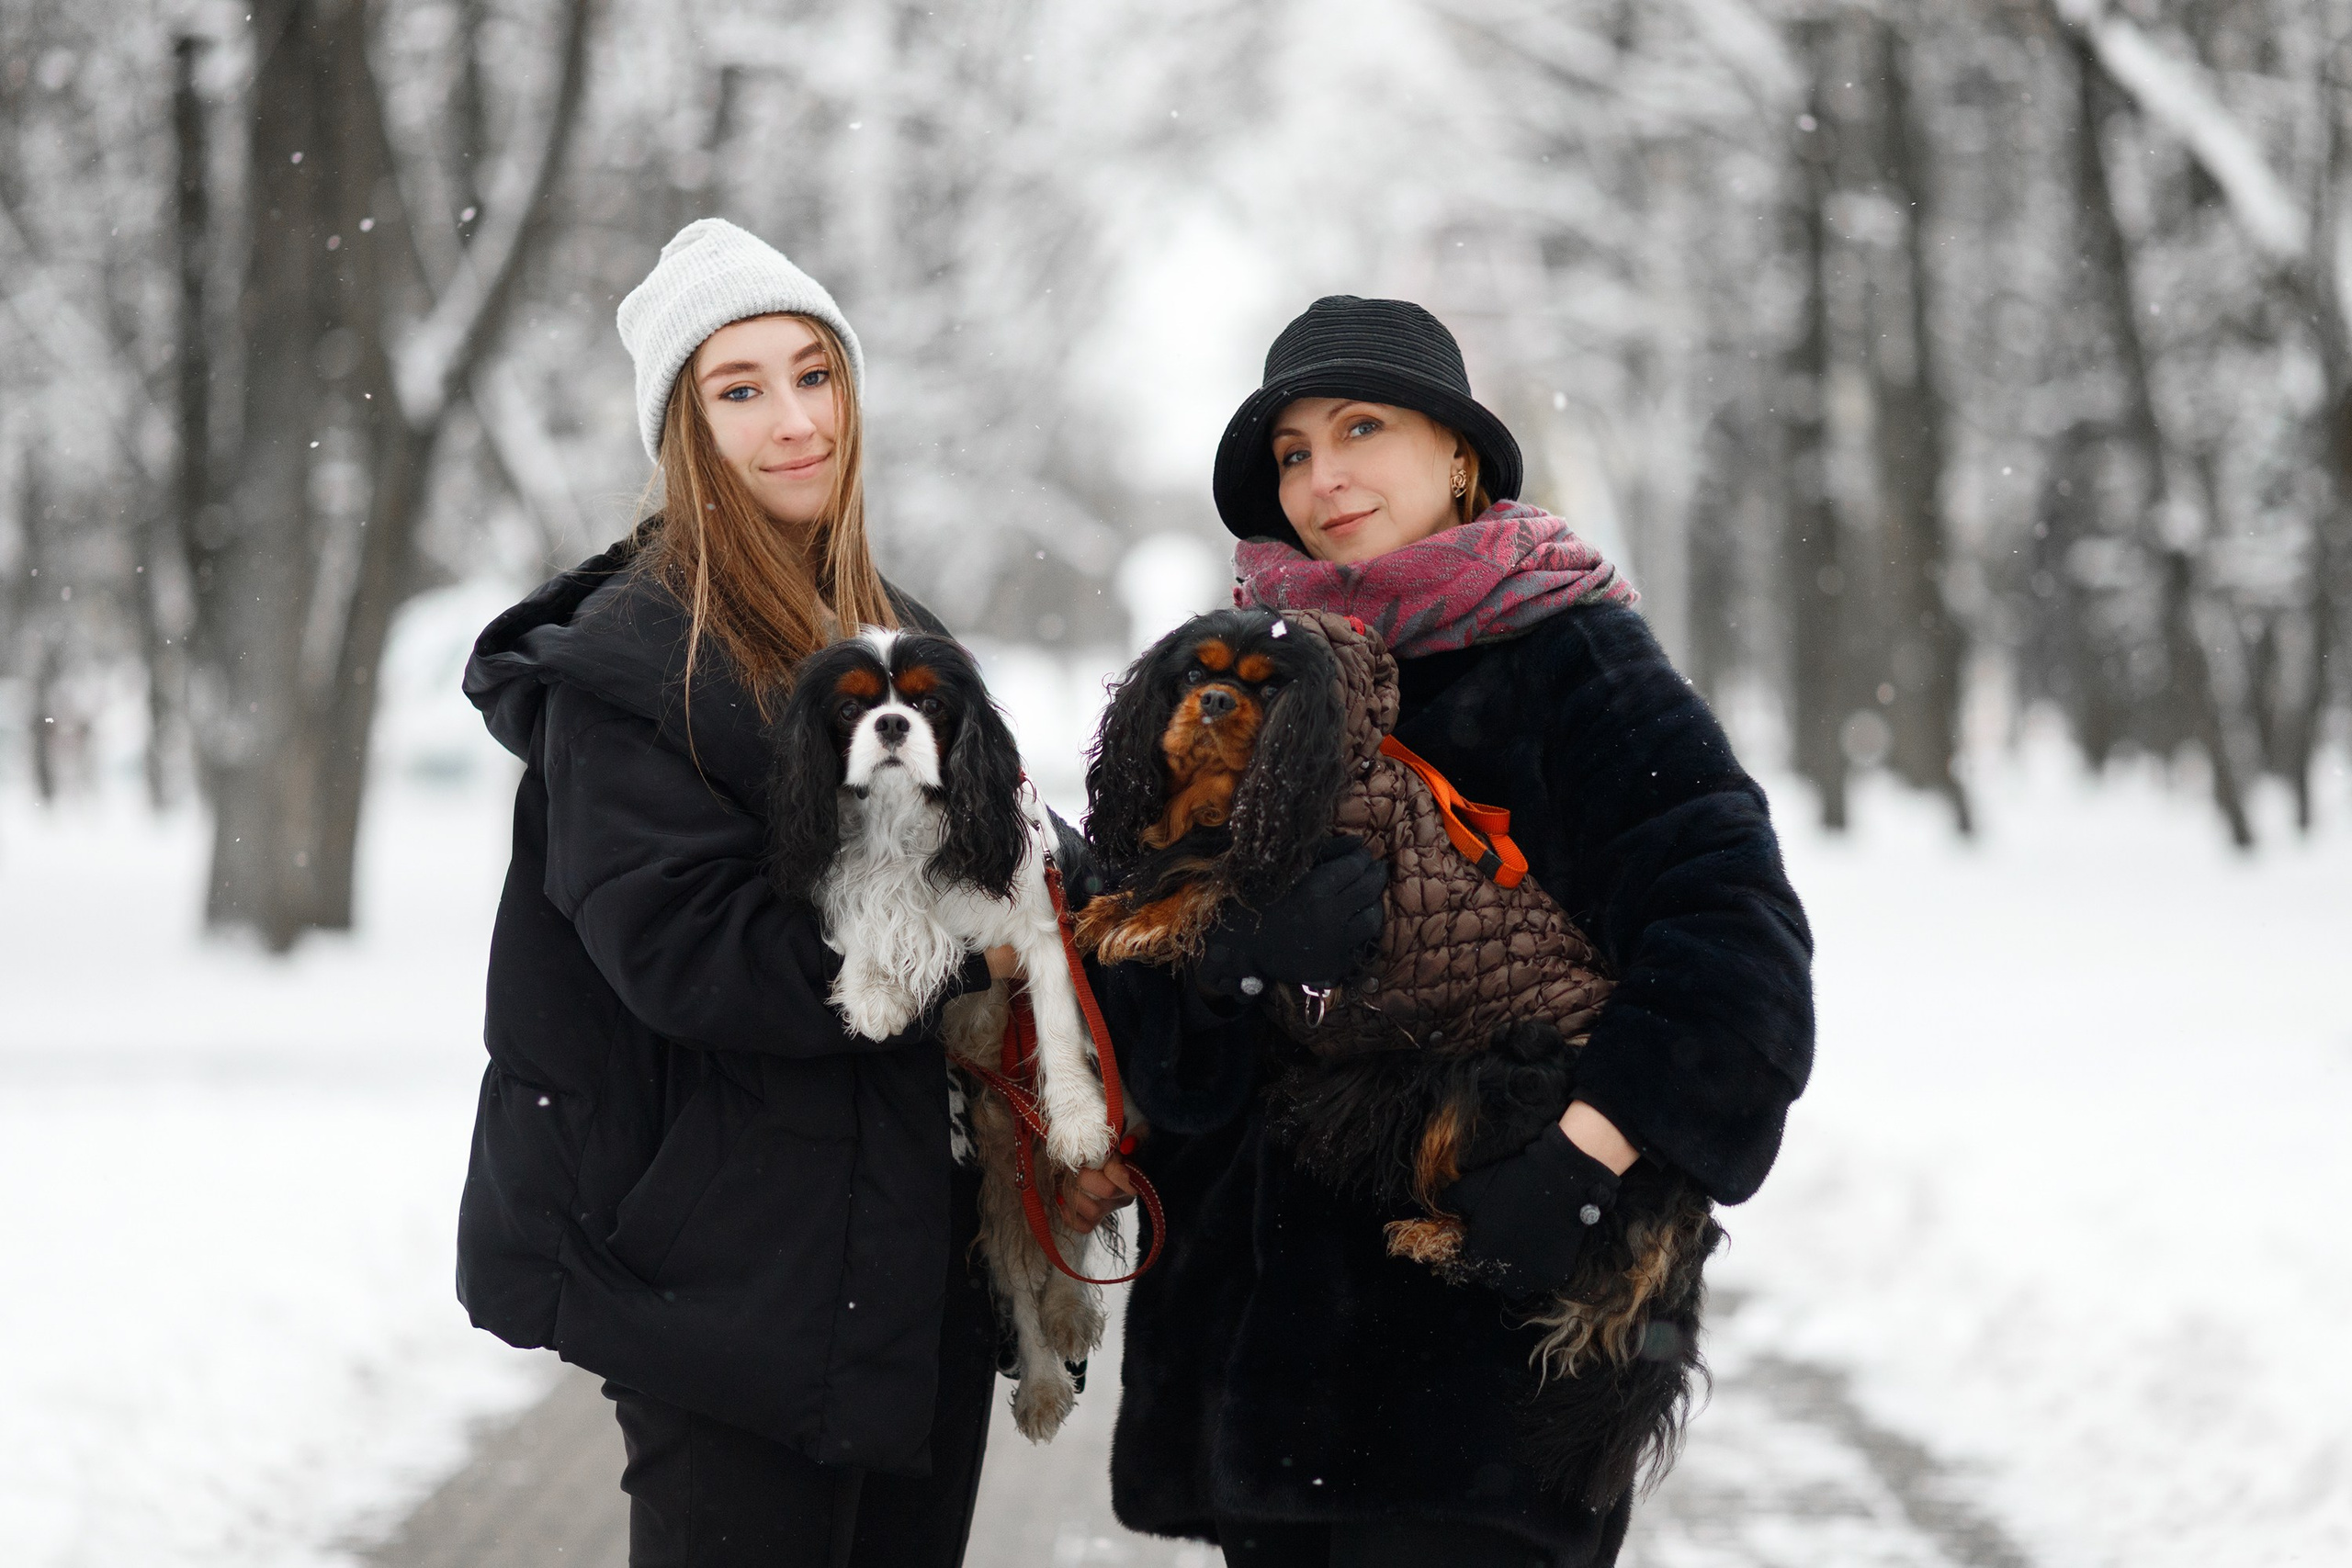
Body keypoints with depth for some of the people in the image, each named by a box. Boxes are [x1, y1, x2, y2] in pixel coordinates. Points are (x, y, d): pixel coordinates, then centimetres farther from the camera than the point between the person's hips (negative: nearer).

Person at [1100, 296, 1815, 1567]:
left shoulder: (1569, 660, -1)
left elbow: (1735, 934, -13)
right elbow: (1139, 1009, 4)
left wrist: (1580, 1154, -21)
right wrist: (1237, 949, -17)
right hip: (1265, 1318, 5)